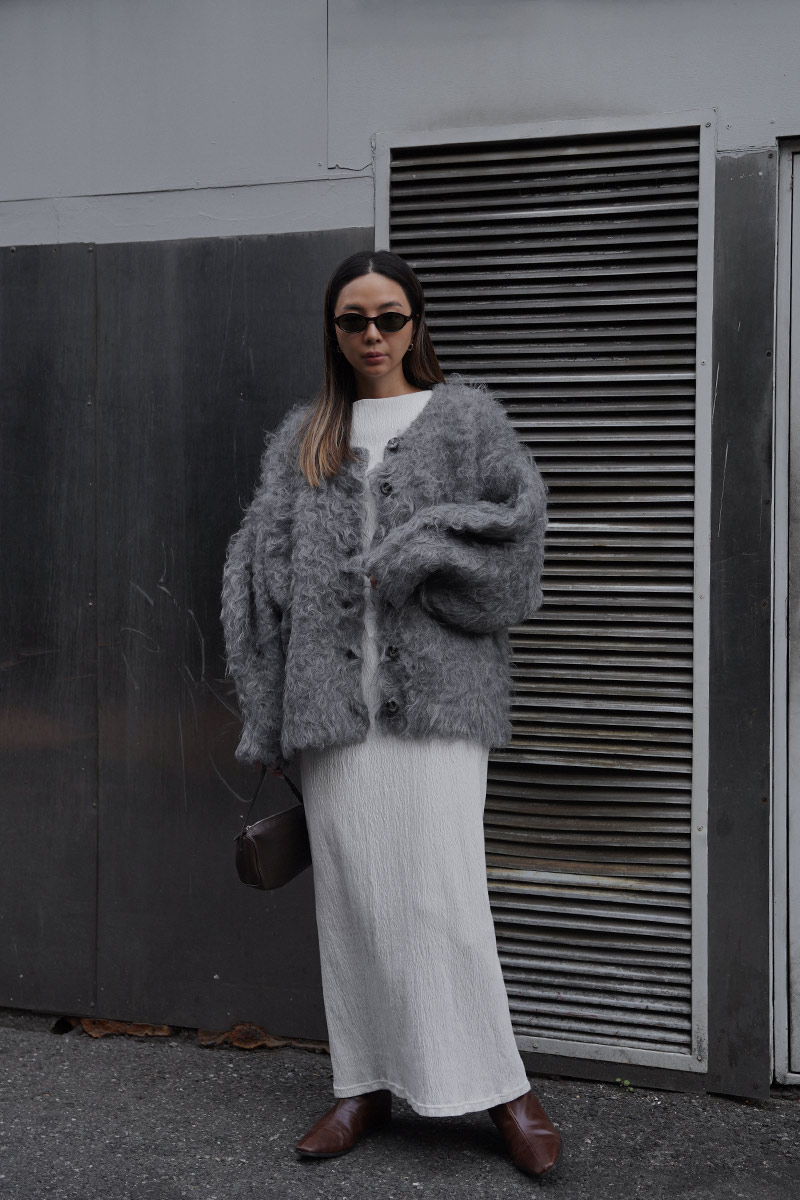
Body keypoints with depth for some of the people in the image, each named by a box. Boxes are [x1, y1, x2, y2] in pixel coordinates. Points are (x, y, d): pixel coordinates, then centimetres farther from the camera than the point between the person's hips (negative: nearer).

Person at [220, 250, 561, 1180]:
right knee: (352, 893, 5)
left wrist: (422, 552, -13)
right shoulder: (302, 438, 16)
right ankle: (367, 1084, 17)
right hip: (333, 697, 3)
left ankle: (499, 1085, 6)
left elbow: (522, 512, -2)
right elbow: (264, 570, 11)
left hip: (435, 689, -3)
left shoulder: (465, 416, 10)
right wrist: (266, 717, 3)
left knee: (440, 889, -7)